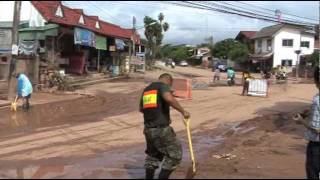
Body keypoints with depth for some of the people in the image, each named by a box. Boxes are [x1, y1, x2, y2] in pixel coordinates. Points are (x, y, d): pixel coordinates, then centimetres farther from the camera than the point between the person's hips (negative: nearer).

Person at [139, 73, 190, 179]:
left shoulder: (146, 89, 19)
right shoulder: (163, 85, -5)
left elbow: (141, 109, 31)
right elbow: (169, 98, -27)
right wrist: (183, 111, -19)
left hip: (148, 129, 8)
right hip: (161, 129, -8)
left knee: (153, 155, 23)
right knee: (175, 153, 6)